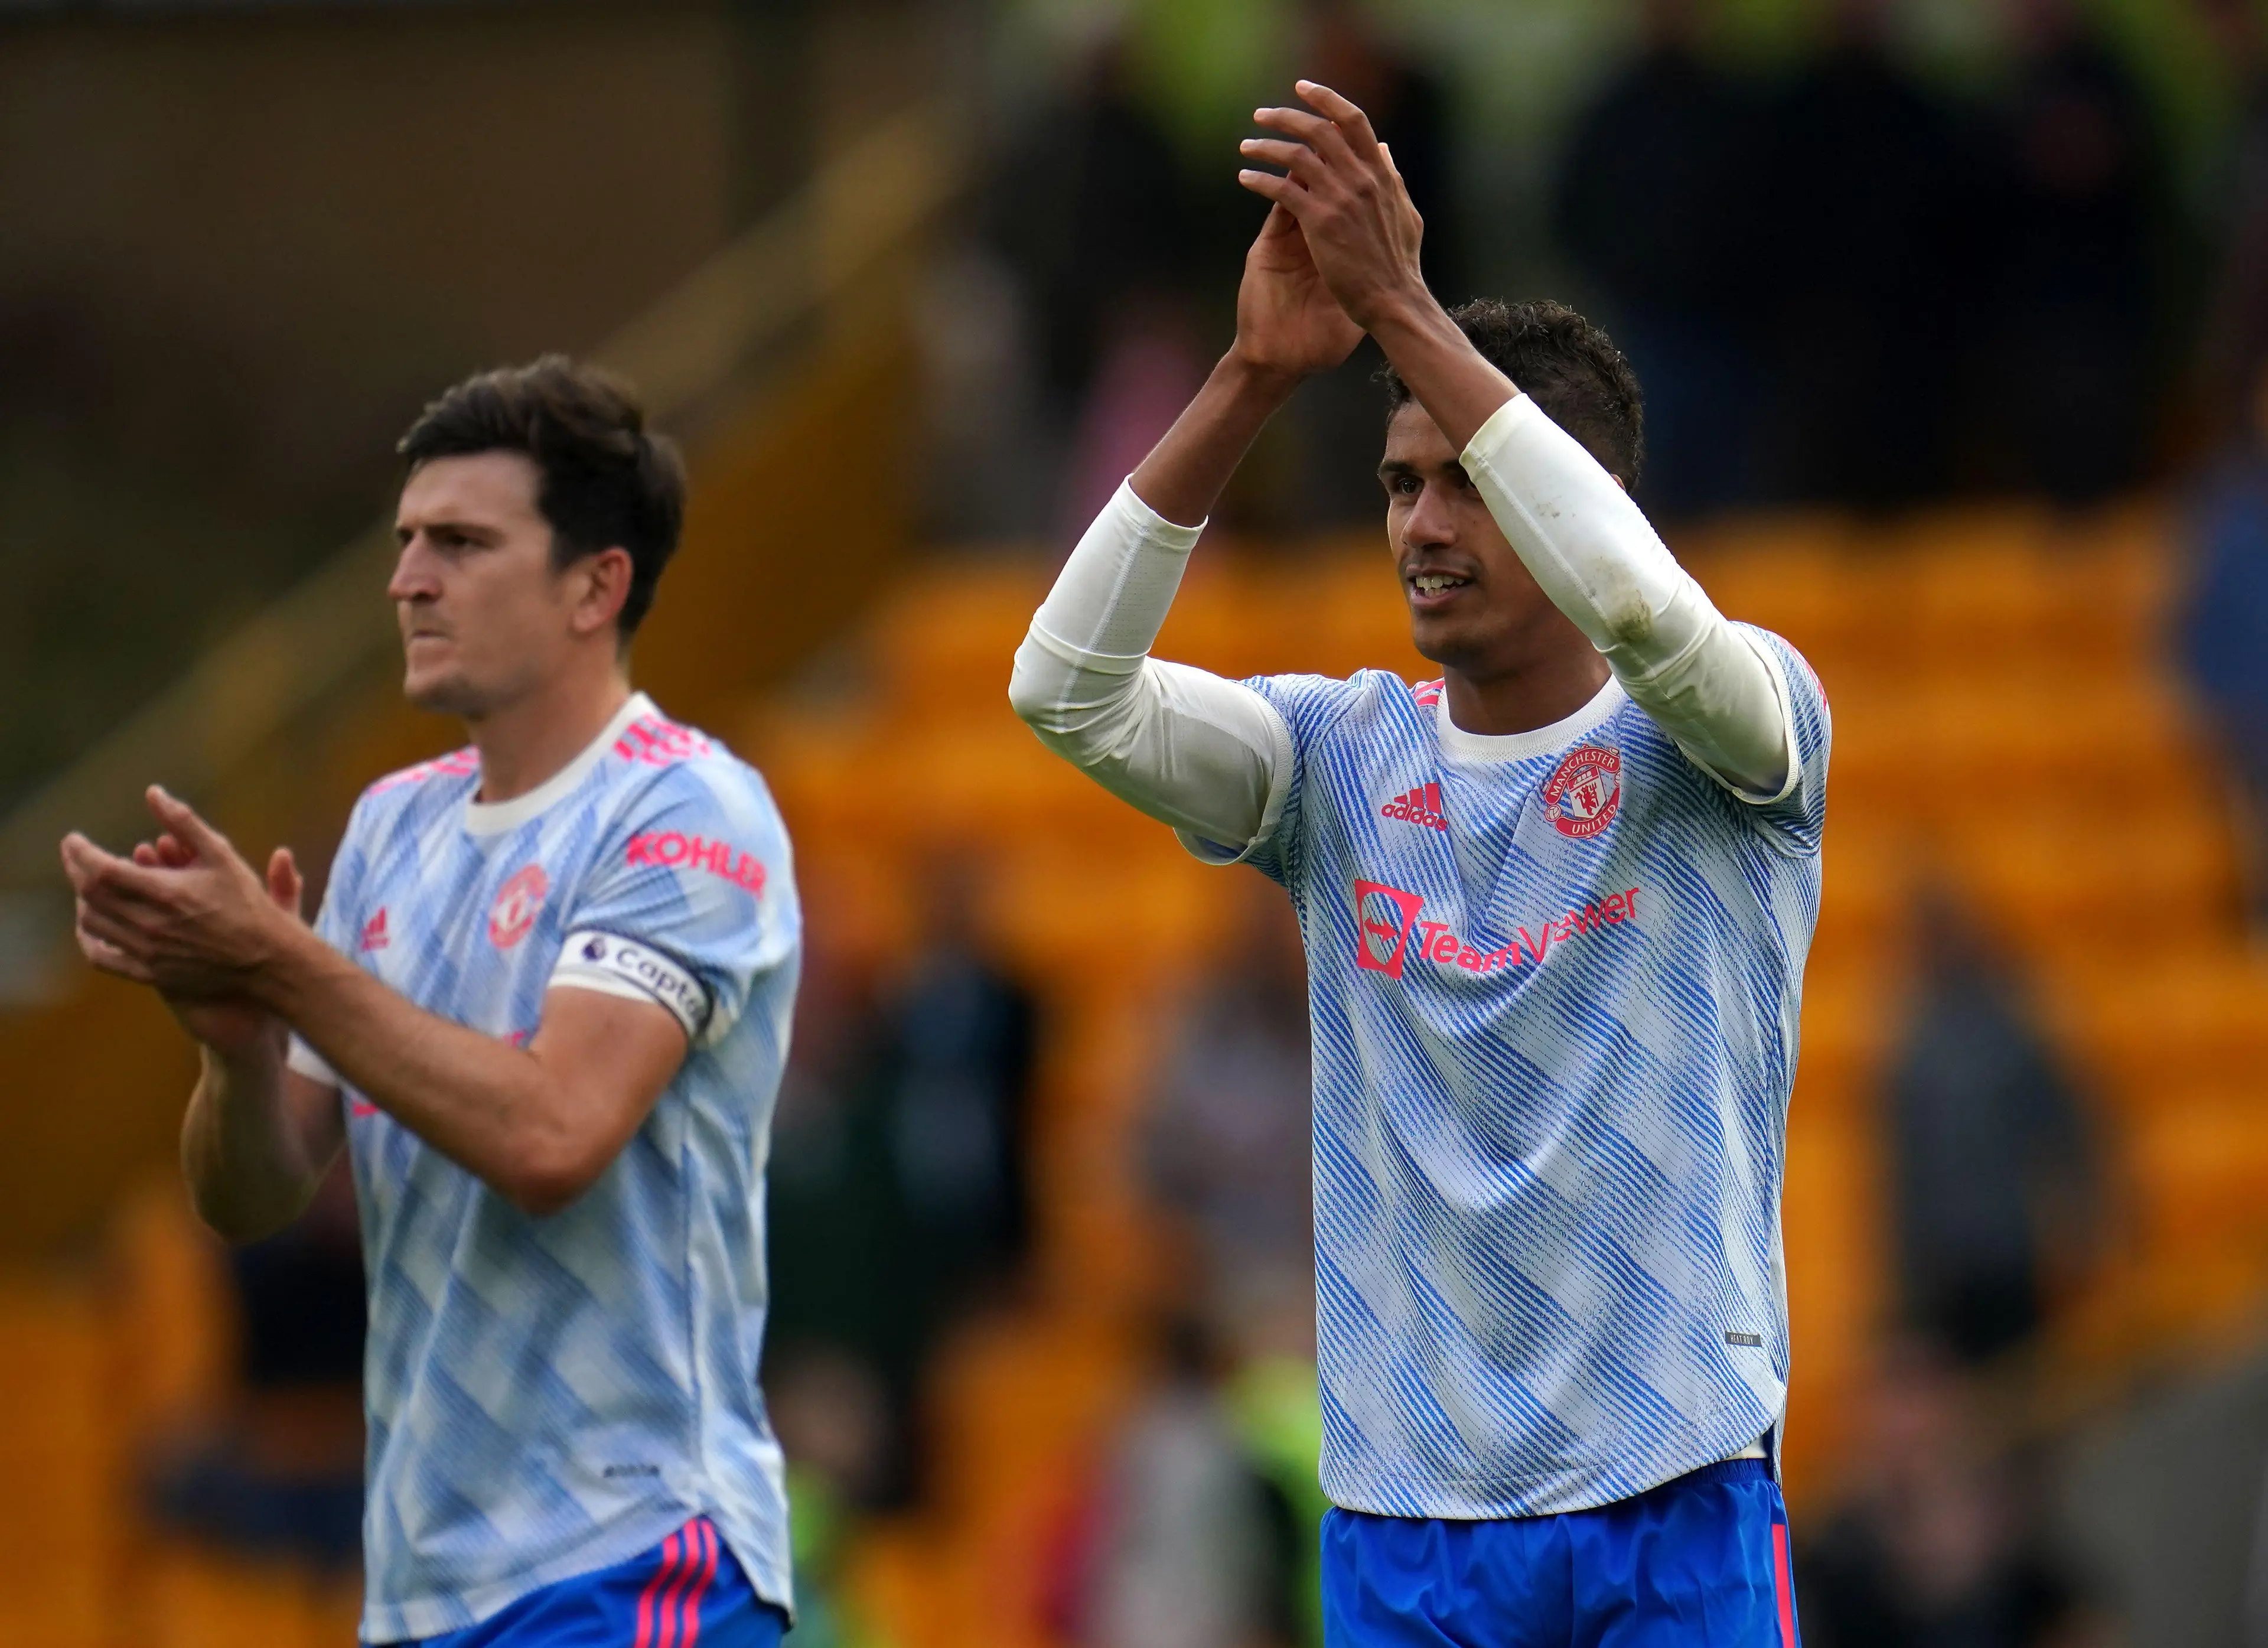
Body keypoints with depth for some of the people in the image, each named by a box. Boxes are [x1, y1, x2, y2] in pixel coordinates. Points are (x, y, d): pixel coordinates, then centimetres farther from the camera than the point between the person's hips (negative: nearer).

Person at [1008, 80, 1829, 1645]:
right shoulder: (1341, 756, 7)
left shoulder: (1729, 741, -2)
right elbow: (1066, 687, -8)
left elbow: (1647, 610, -26)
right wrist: (1256, 374, -18)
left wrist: (1404, 311, -26)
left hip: (1677, 1506, -3)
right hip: (1403, 1516, 3)